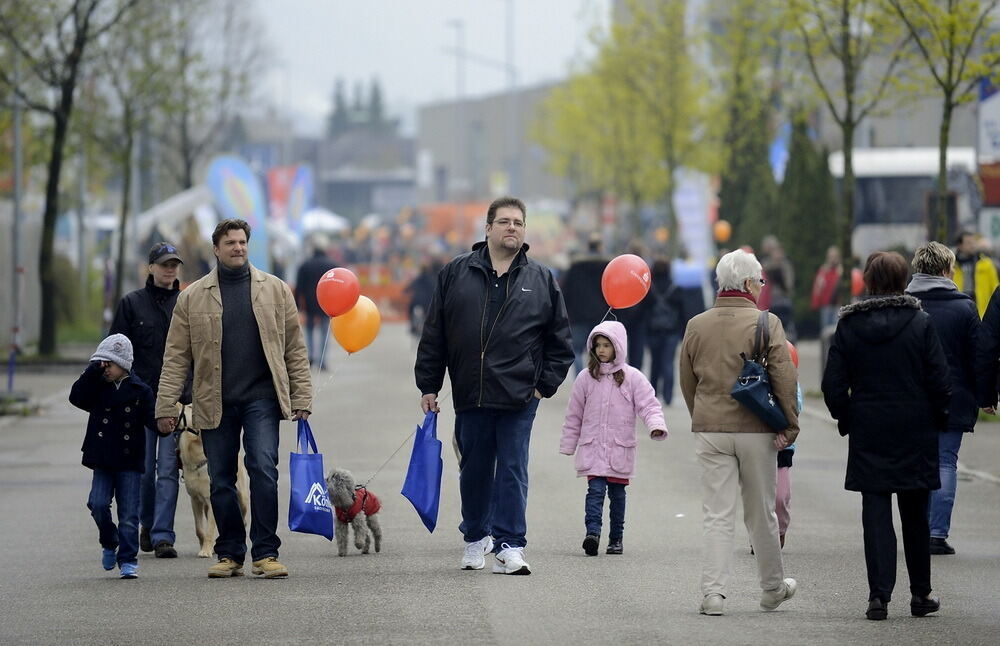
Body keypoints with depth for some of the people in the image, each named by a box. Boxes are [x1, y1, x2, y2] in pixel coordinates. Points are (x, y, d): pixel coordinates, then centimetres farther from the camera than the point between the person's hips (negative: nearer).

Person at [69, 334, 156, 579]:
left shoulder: (140, 391, -1)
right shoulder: (98, 388, 6)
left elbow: (151, 420, -6)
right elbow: (77, 397, -10)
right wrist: (93, 370, -13)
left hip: (129, 460, -2)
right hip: (103, 460, 2)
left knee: (129, 512, -1)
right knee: (98, 504, -10)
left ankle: (128, 559, 7)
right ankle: (109, 543, 16)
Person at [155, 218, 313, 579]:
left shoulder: (274, 290, 9)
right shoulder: (193, 297, 7)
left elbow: (294, 348, 9)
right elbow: (176, 356, 6)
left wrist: (301, 398, 3)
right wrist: (166, 407, -1)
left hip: (261, 399, -1)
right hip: (215, 403, 1)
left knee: (264, 471, -12)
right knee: (221, 481, 5)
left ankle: (265, 553, -6)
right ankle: (230, 555, 15)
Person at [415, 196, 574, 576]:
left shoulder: (541, 281, 7)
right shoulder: (456, 274, 7)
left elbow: (560, 342, 12)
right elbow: (434, 335, 9)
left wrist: (546, 385, 2)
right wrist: (428, 386, 5)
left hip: (519, 398, -1)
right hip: (470, 397, 1)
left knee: (513, 470, -4)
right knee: (474, 470, 10)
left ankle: (509, 545, -2)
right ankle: (476, 537, 28)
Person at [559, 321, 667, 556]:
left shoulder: (632, 378, 0)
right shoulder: (586, 378, 5)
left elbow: (649, 404, -5)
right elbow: (574, 414, 11)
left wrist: (656, 425, -25)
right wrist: (568, 445, 12)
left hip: (621, 448, 0)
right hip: (592, 447, 0)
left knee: (617, 493, 8)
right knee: (595, 489, -12)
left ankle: (616, 538, 16)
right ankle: (592, 532, -24)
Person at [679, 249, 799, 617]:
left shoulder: (696, 326, 5)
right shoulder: (765, 324, -7)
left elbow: (687, 383, 13)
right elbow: (784, 380, -8)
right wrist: (789, 427, -1)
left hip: (710, 431, 2)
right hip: (755, 430, -2)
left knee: (717, 516, 2)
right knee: (761, 514, 11)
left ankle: (713, 591, -8)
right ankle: (772, 589, 25)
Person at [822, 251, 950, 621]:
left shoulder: (849, 326, -3)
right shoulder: (920, 323, -6)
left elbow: (833, 384, -2)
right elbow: (939, 380, -6)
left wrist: (846, 419, 12)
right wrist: (939, 419, 9)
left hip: (868, 435, 0)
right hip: (916, 434, 0)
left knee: (876, 515, 2)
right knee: (915, 515, 11)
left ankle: (879, 594, -8)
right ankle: (920, 595, 18)